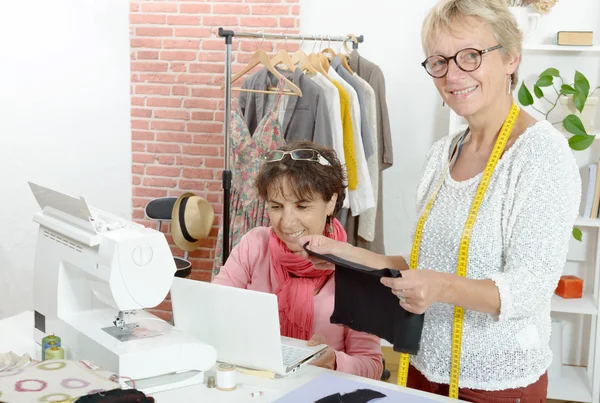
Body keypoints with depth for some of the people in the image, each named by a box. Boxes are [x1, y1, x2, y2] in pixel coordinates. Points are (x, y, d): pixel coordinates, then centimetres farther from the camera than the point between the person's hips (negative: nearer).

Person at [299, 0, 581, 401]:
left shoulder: (543, 152, -16)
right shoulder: (443, 153, 5)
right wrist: (350, 255, -1)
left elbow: (531, 287, -21)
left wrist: (444, 288, -37)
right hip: (426, 367, 6)